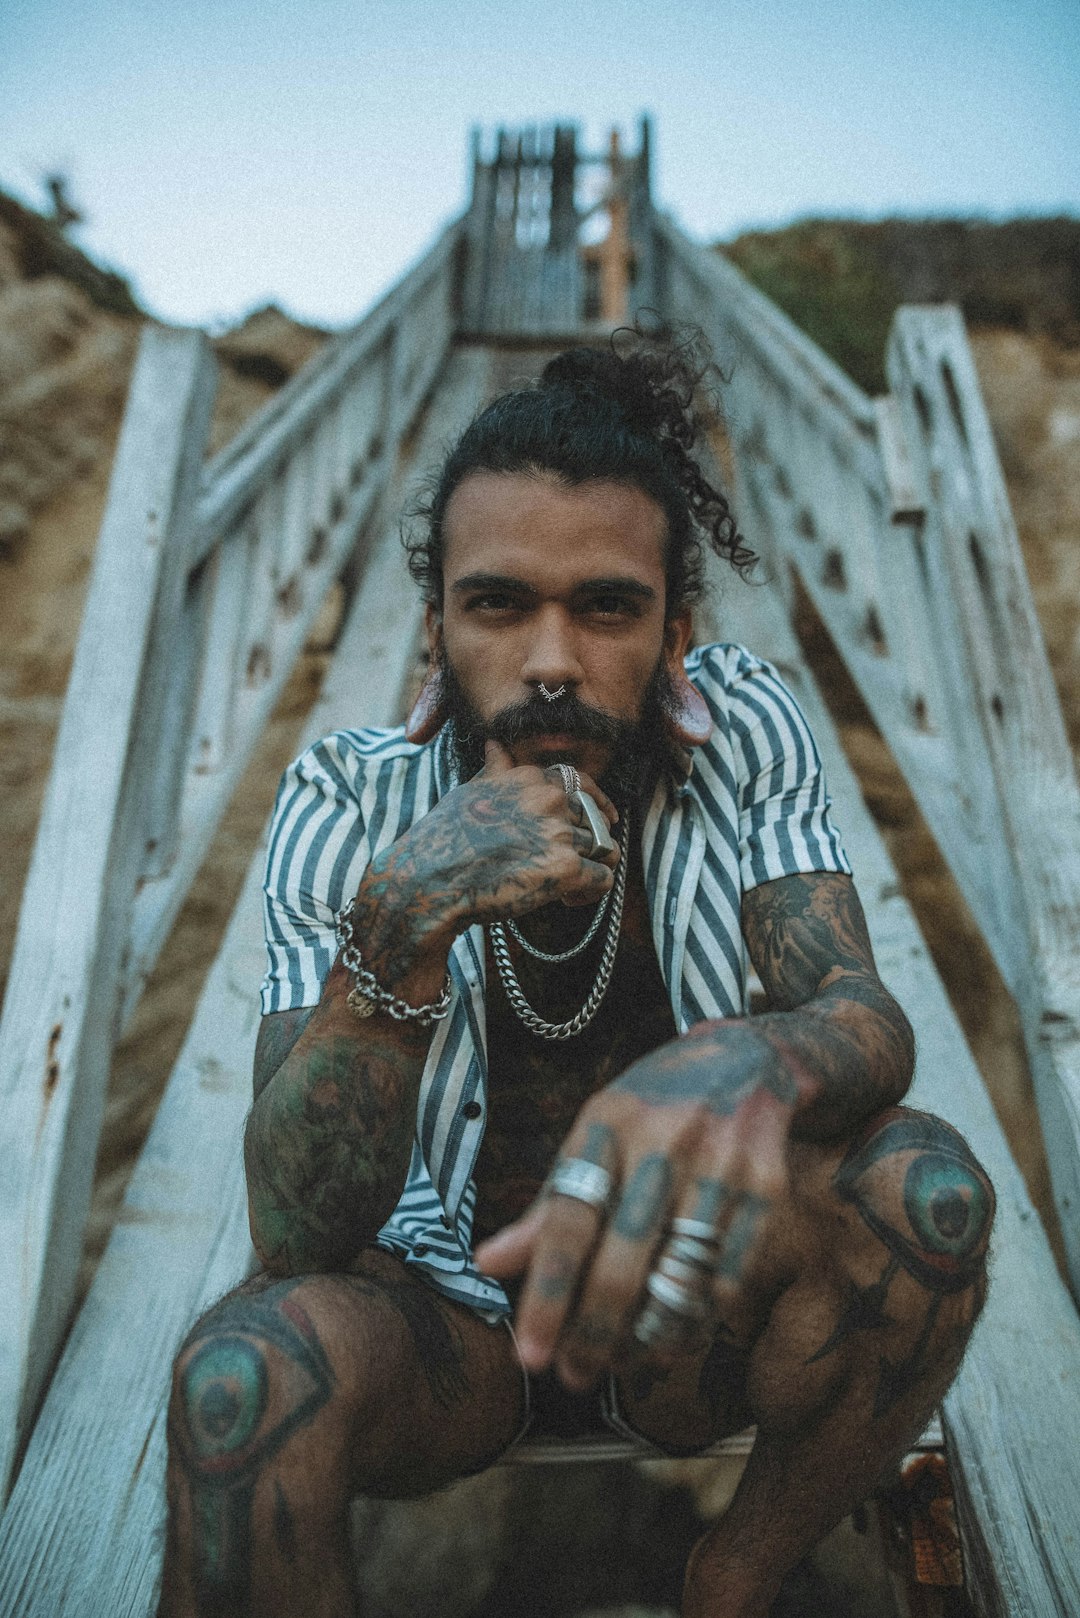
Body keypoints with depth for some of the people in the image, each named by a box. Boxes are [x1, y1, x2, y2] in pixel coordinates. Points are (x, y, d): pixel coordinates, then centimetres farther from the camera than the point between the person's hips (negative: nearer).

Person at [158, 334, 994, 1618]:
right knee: (244, 1375, -32)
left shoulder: (742, 733, -12)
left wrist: (754, 1066, -45)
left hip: (680, 1297, 2)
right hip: (444, 1305, -1)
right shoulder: (350, 803, -16)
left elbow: (864, 1019, -20)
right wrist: (397, 923, -38)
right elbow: (297, 1236, -20)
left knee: (925, 1186, -26)